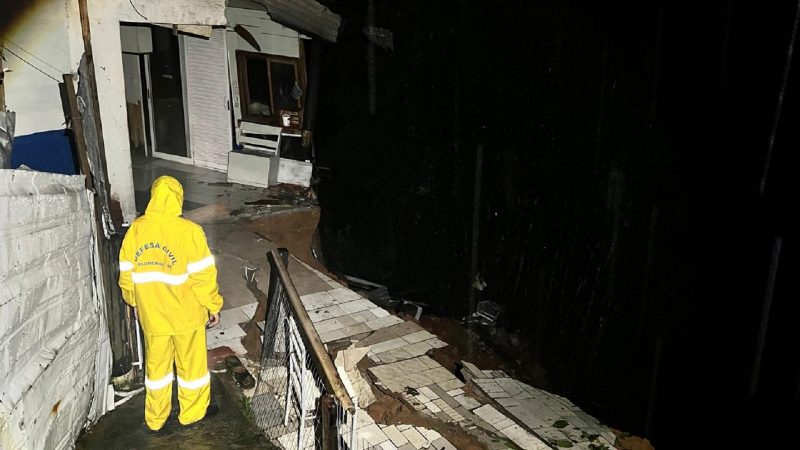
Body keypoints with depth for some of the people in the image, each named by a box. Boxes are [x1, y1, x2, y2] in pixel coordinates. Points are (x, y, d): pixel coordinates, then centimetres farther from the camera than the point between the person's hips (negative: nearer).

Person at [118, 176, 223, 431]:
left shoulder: (135, 230, -5)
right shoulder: (188, 231, -19)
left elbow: (126, 277, 4)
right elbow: (203, 277, -17)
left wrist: (136, 304, 19)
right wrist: (213, 306, -4)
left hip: (151, 315, 4)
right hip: (186, 314, -4)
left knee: (156, 366, 19)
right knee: (191, 364, 15)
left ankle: (155, 418, 34)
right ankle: (192, 412, 32)